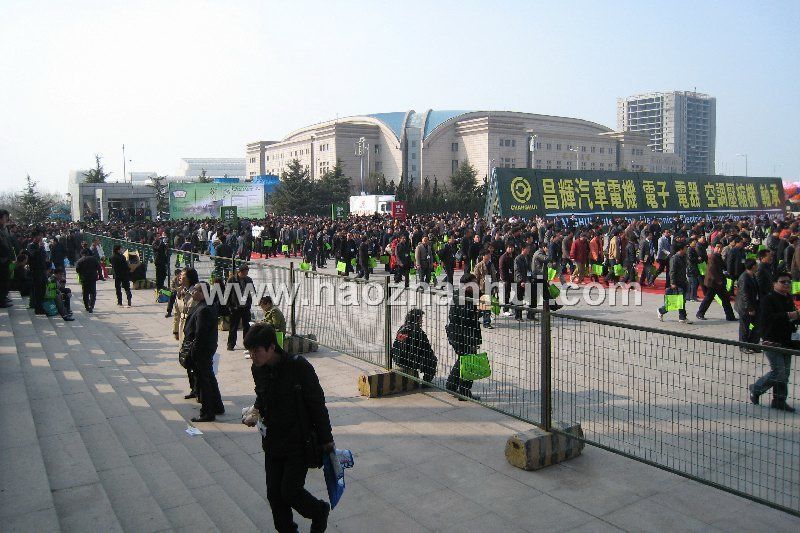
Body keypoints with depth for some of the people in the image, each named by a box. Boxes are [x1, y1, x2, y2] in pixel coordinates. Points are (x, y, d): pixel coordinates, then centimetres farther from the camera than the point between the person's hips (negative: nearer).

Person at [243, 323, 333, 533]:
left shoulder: (299, 366, -22)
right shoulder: (258, 369, -3)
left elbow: (317, 403, -15)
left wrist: (326, 439, -10)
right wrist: (256, 411, -1)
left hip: (299, 442, -6)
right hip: (272, 442, 6)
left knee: (290, 491, -4)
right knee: (274, 493, 9)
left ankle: (320, 511, 26)